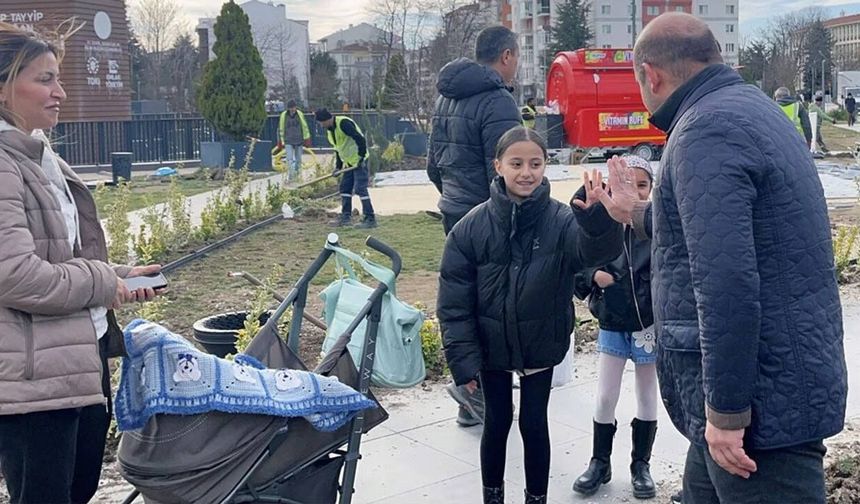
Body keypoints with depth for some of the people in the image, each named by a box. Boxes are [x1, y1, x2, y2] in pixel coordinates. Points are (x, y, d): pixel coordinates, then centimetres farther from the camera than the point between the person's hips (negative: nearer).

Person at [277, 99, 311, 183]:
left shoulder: (299, 114, -4)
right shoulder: (284, 115, -6)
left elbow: (305, 126, 6)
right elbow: (281, 129, 3)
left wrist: (306, 138, 7)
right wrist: (281, 141, 5)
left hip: (299, 141, 2)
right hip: (288, 142, -2)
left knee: (298, 159, 11)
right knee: (290, 159, -12)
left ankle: (296, 174, 29)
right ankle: (290, 176, -8)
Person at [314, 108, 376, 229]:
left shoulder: (343, 123, -19)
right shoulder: (329, 131, 11)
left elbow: (360, 139, -25)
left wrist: (361, 158, -22)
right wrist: (338, 166, 11)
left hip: (359, 161, -10)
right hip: (349, 163, 10)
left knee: (360, 189, -11)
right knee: (344, 188, 11)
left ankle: (370, 219, -7)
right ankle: (346, 217, 18)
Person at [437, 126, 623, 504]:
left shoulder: (561, 220, -15)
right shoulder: (472, 227, -14)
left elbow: (598, 250, -37)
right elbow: (453, 300, -10)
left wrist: (597, 217, -59)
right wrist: (462, 358, -15)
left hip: (541, 346, 0)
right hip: (490, 347, 1)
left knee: (534, 424, 12)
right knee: (497, 422, 15)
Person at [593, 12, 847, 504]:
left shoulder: (706, 130, -19)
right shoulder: (750, 106, 14)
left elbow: (726, 281, -28)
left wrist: (726, 410, -23)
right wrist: (639, 213, 39)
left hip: (764, 400, -10)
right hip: (785, 379, 10)